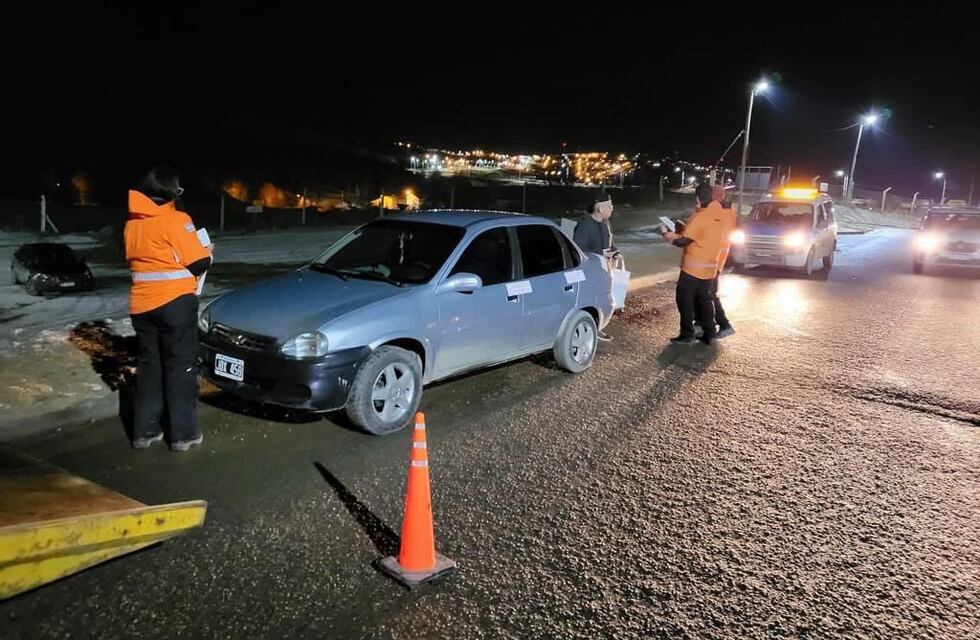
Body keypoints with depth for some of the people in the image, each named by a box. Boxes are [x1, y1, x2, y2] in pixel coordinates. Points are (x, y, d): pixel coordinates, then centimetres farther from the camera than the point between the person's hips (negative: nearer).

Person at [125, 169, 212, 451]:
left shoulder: (132, 224, 11)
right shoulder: (176, 219, -10)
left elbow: (138, 260, 18)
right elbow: (199, 263, -10)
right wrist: (206, 251, 10)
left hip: (141, 305, 6)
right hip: (175, 302, -6)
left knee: (148, 366, 15)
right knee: (180, 367, 2)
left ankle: (145, 431, 20)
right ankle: (183, 434, 5)